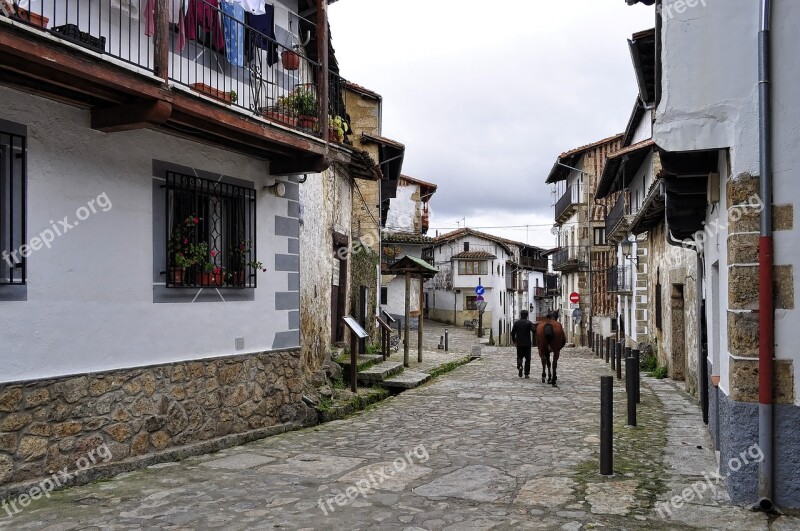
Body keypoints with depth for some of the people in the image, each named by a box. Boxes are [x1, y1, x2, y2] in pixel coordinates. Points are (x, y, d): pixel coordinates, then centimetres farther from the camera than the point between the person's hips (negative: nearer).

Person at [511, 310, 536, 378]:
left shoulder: (516, 323, 3)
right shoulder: (529, 323, -4)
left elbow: (513, 333, 3)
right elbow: (534, 331, -16)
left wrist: (514, 341, 14)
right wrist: (533, 340, -4)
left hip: (519, 343, 1)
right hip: (527, 343, -1)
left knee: (519, 356, 15)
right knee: (527, 358, 8)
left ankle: (519, 366, -16)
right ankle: (526, 374, 7)